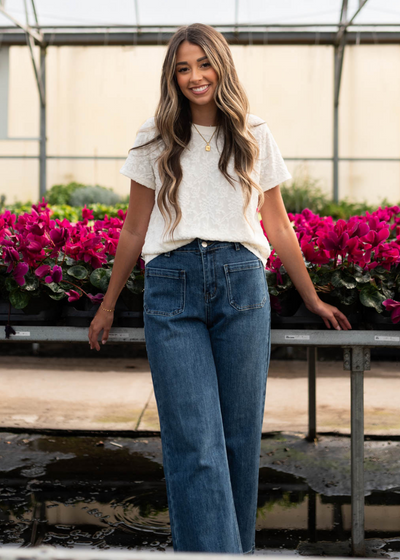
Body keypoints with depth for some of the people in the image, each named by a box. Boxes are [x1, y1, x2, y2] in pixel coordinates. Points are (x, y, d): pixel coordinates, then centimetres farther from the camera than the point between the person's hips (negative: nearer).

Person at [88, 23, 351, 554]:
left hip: (241, 286, 1)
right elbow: (134, 229, 15)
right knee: (194, 442, -8)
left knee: (241, 435, 4)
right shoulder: (156, 140, 10)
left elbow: (278, 226, 17)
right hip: (172, 286, -1)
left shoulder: (255, 137, 11)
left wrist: (313, 300, 20)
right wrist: (108, 306, 17)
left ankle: (239, 548, 19)